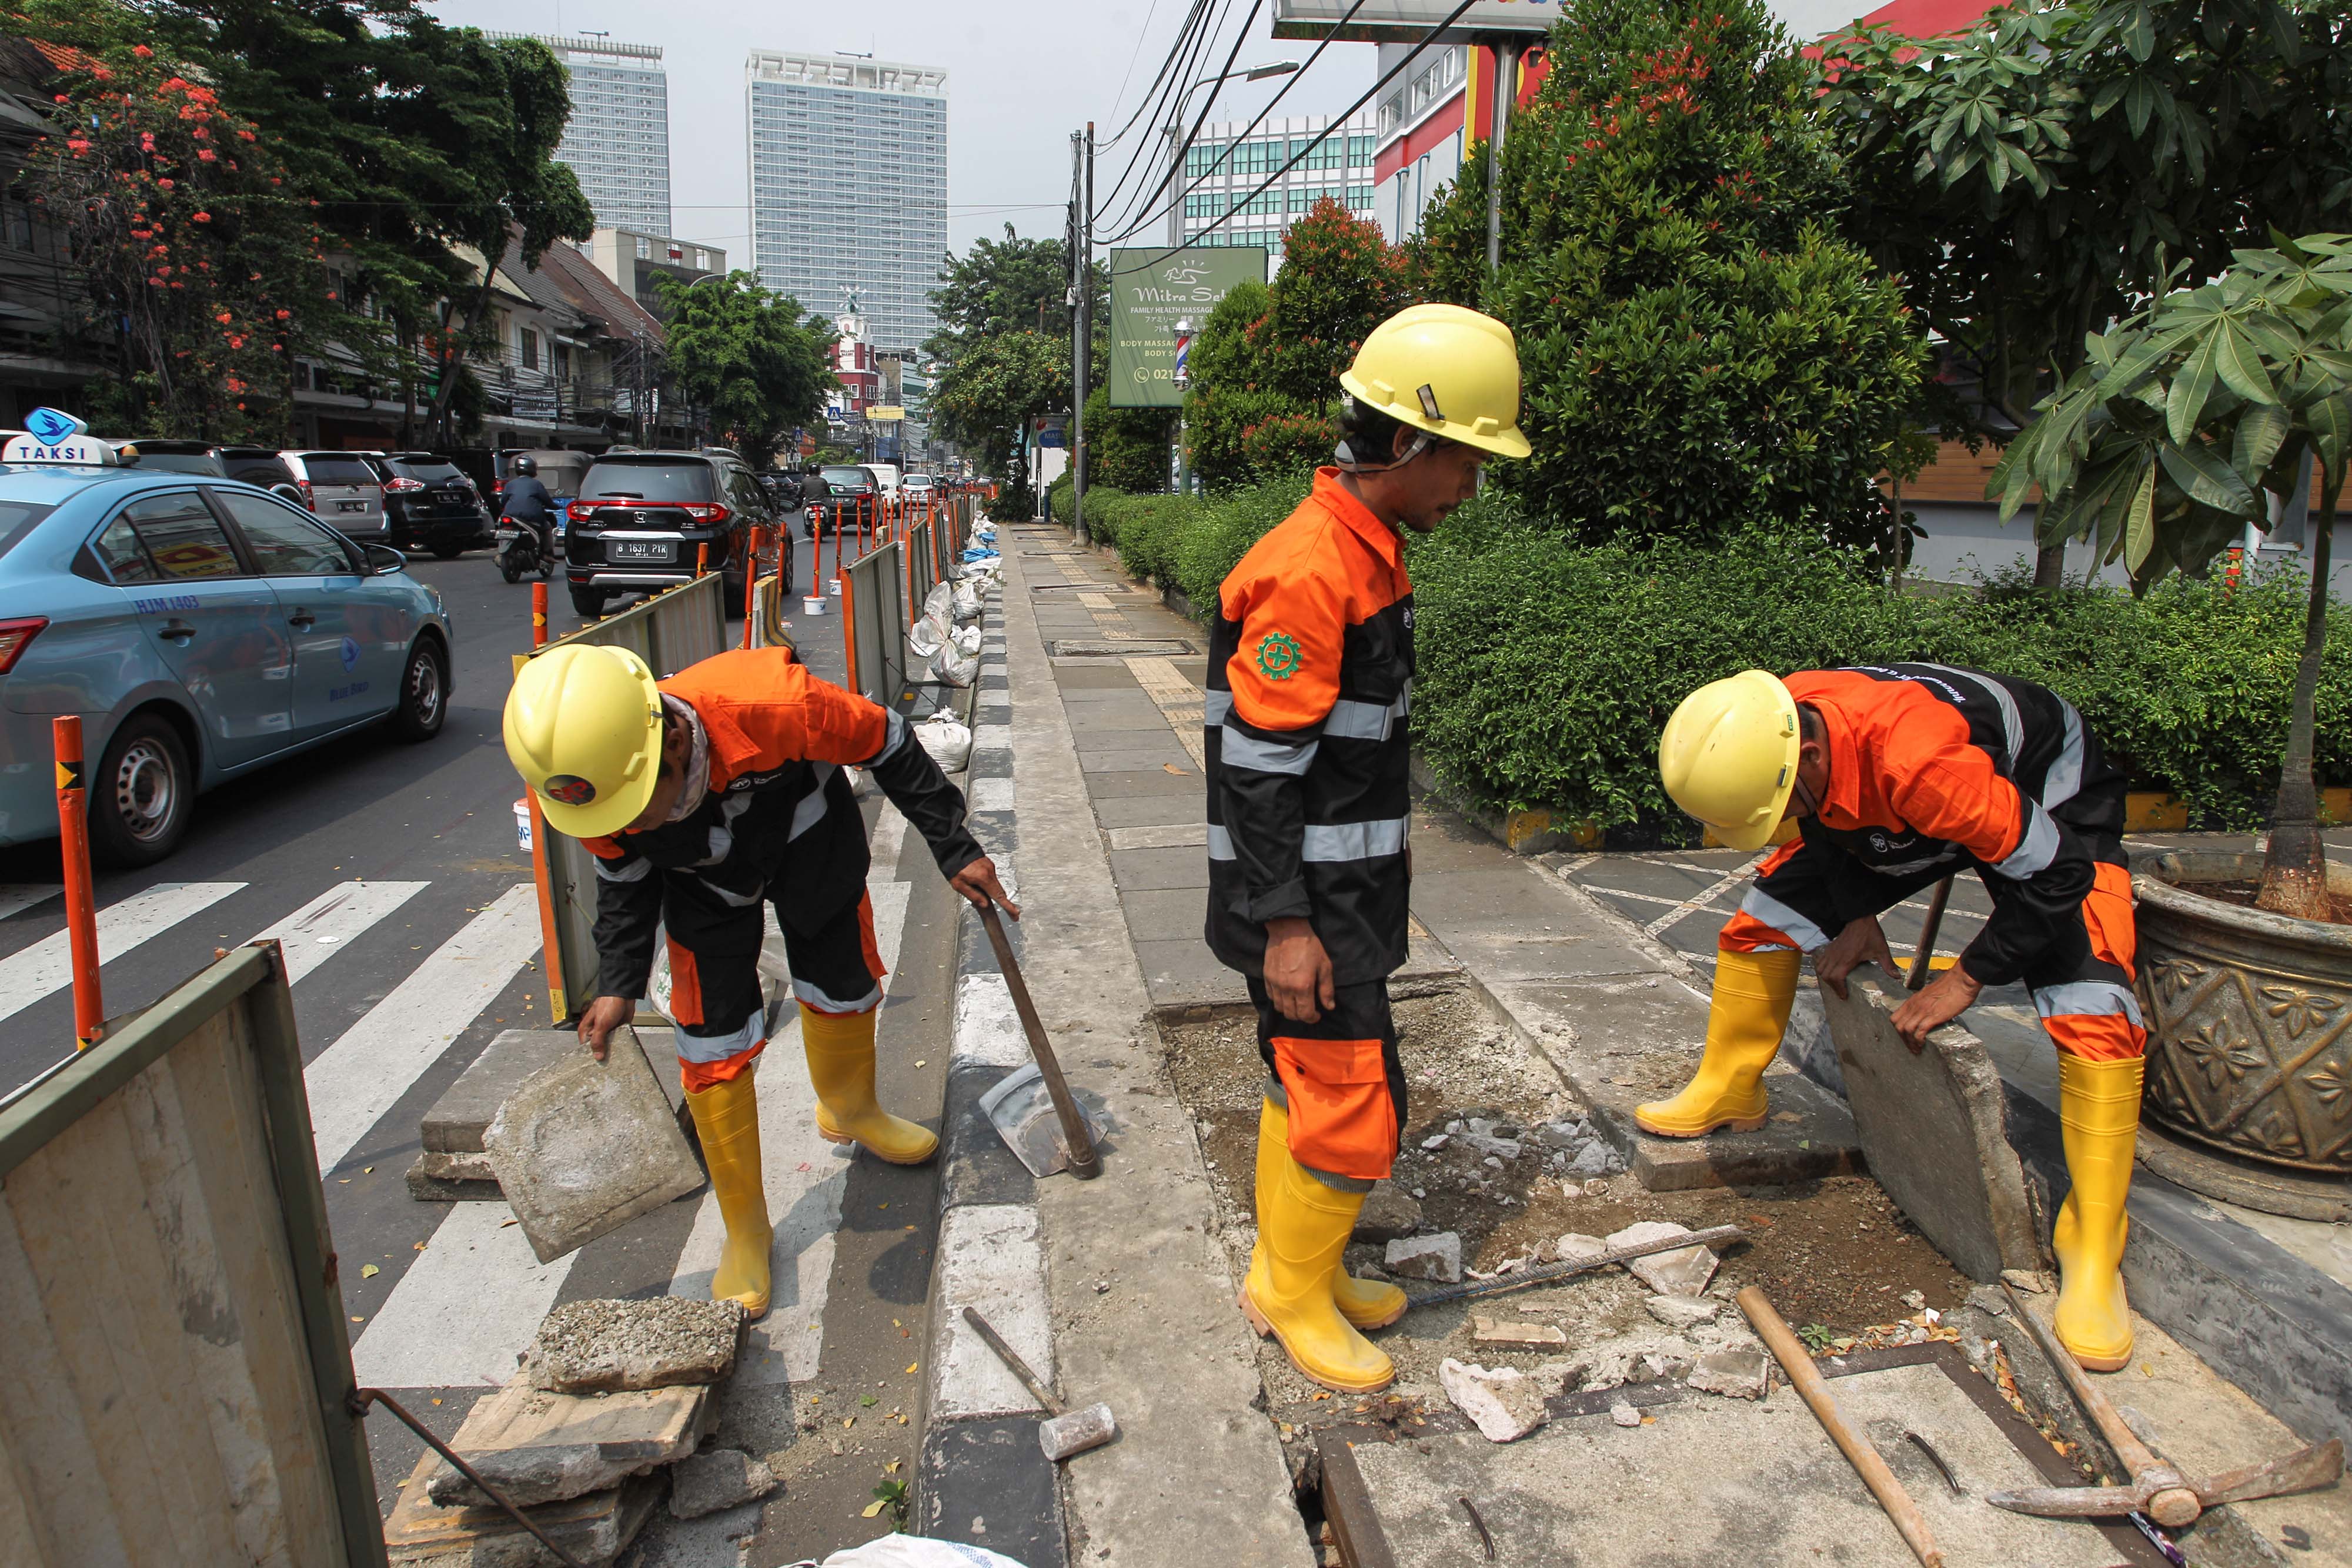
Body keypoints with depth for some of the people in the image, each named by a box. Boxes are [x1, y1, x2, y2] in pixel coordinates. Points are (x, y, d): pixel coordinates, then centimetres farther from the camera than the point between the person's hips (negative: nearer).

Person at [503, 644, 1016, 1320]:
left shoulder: (771, 704, -45)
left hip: (807, 843, -1)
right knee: (712, 1050, -3)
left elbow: (888, 744, -26)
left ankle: (849, 1111, 48)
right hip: (702, 881, 1)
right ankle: (745, 1233, 16)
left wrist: (955, 851, -19)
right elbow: (624, 877, -8)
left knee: (843, 988, 15)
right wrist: (618, 985, -13)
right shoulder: (584, 785, -32)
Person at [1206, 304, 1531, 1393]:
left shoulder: (1369, 553, 10)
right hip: (1305, 906, -10)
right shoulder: (1308, 569, -22)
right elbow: (1258, 763, -23)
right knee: (1353, 1106, 1)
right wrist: (1284, 925, -22)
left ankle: (1287, 1264, 38)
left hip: (1344, 891, 10)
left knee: (1304, 1081, 20)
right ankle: (1299, 1298, 23)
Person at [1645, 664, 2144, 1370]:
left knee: (2094, 1020, -23)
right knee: (1764, 920, 0)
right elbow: (1826, 820, -1)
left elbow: (2053, 872, -33)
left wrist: (1966, 979, -26)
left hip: (2045, 807, -6)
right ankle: (1727, 1093, 20)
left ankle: (2092, 1255, -10)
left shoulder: (1920, 762, -46)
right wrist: (1857, 916, -7)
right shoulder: (1769, 731, -26)